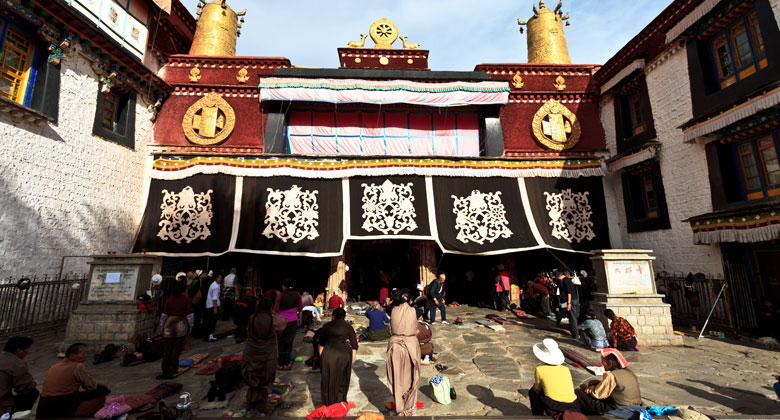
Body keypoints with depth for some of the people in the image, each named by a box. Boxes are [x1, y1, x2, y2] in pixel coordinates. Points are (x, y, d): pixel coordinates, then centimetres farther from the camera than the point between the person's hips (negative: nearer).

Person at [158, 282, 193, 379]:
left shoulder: (169, 300, 6)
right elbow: (190, 314, -4)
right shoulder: (187, 299, -3)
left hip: (169, 325, 3)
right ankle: (173, 369, 12)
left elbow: (164, 314, 8)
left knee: (167, 350, 8)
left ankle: (166, 372, 9)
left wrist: (161, 325, 20)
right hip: (181, 325, -3)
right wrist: (190, 325, 5)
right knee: (177, 348, 9)